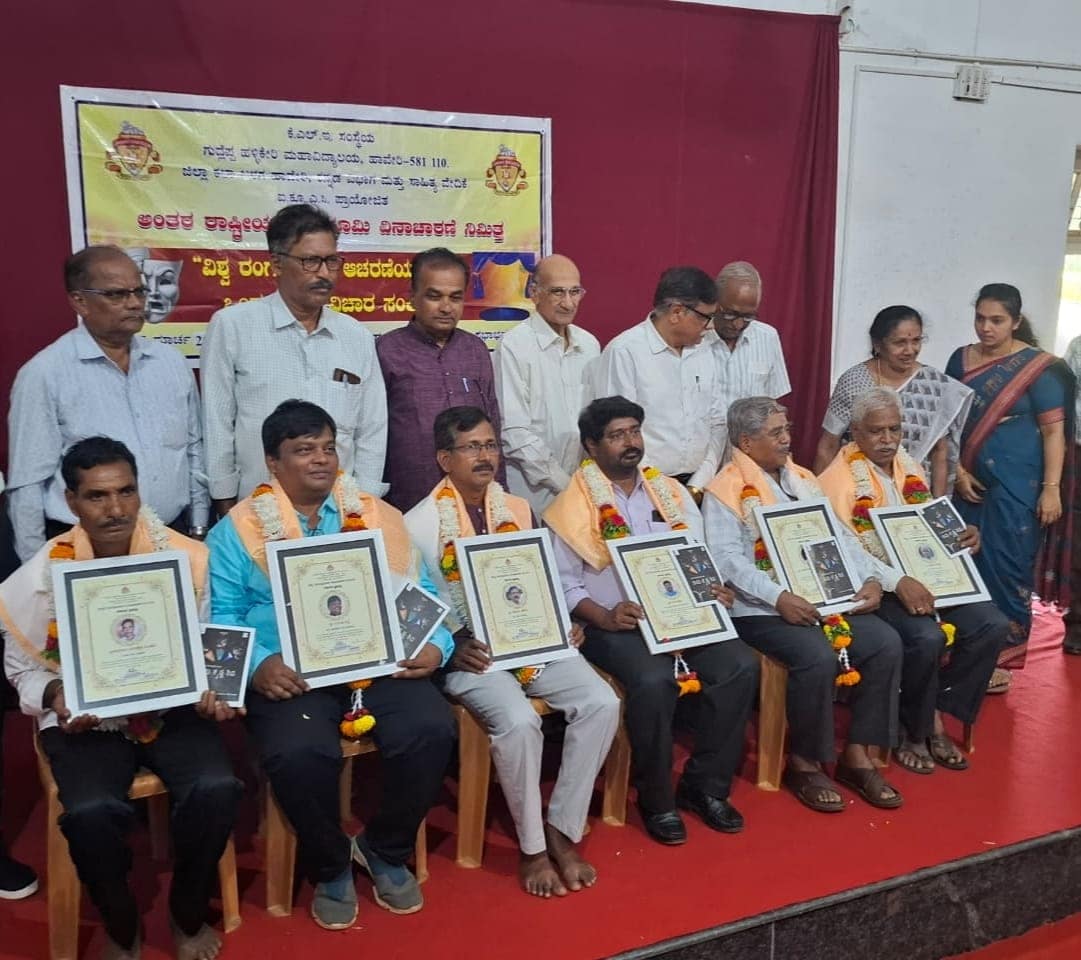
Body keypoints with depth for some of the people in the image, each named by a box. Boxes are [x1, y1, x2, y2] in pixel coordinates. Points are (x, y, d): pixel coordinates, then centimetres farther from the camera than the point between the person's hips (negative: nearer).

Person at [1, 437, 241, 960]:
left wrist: (211, 690, -14)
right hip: (84, 720, 0)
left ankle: (187, 917, 6)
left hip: (173, 709, 1)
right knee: (90, 813, -29)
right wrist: (54, 696, -16)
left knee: (216, 789, -25)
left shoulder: (184, 556, -8)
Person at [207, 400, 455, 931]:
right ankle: (329, 867, 3)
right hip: (290, 676, -2)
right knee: (299, 753, -31)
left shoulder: (378, 516, 14)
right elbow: (220, 616, 0)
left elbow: (421, 596, 11)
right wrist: (258, 664, -18)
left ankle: (385, 849, 7)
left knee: (432, 729, -23)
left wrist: (435, 644, -8)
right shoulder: (238, 529, 7)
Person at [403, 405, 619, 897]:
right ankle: (531, 848, -6)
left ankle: (562, 829, -2)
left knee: (601, 703, -17)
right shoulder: (420, 523, -4)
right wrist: (453, 648, -20)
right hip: (469, 652, -5)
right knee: (519, 721, -31)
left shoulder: (518, 510, 12)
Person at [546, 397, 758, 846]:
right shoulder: (575, 505, -2)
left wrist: (713, 591, -5)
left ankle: (705, 784, -1)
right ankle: (656, 798, -8)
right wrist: (604, 617, -20)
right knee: (654, 681, -33)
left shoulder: (670, 492, 14)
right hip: (613, 626, -5)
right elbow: (563, 582, -6)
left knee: (740, 666, -18)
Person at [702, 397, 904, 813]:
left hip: (826, 599, 7)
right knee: (818, 657, -30)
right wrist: (780, 598, -26)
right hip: (762, 610, -7)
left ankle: (857, 755, 0)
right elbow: (728, 559, -16)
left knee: (886, 643, -13)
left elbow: (841, 537, 16)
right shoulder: (726, 490, -4)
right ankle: (804, 763, -6)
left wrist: (871, 578, -1)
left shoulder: (803, 479, 19)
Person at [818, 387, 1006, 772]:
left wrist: (962, 537, 2)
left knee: (992, 625, -11)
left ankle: (936, 715, 3)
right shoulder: (838, 478, -9)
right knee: (927, 638, -30)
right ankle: (912, 730, -3)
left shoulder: (910, 469, 15)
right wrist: (898, 581, -27)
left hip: (926, 575, 7)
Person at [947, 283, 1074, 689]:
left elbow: (1054, 431, -7)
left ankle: (1004, 656, 13)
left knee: (1004, 566, 0)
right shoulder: (961, 359, 5)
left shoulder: (1038, 367, -7)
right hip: (969, 482, 4)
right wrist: (957, 471, -3)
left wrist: (1051, 488, -13)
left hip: (1017, 486, -4)